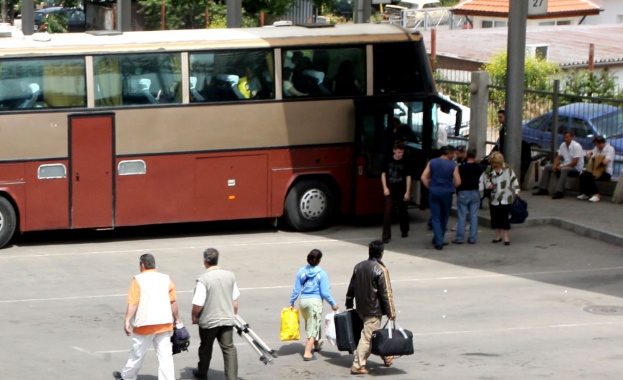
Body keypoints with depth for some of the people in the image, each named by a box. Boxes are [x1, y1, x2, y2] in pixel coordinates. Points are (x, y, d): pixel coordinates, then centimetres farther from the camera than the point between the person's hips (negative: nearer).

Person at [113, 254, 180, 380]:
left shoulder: (138, 280, -7)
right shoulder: (166, 279, 6)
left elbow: (133, 303, -13)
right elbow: (173, 302, 7)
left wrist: (127, 320, -13)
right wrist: (177, 319, 16)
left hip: (145, 324, -3)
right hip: (164, 323, 3)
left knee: (137, 353, 13)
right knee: (165, 355, 1)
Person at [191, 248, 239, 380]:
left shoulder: (203, 279, -19)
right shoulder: (230, 276, 0)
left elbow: (198, 304, -19)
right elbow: (235, 300, 10)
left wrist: (194, 317, -2)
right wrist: (233, 314, 24)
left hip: (208, 320, -3)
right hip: (227, 319, 3)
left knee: (205, 348, 16)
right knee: (229, 348, 4)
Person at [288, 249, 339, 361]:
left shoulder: (301, 271, 0)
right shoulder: (322, 274, -11)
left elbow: (296, 289, 3)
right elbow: (324, 292, -11)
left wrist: (291, 302, 13)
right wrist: (333, 304, 0)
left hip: (303, 301, 5)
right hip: (315, 301, -5)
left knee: (310, 325, 24)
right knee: (313, 327, 2)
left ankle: (316, 345, 45)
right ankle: (307, 353, -4)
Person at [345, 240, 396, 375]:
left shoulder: (359, 266, 4)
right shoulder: (381, 270, -17)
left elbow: (351, 287, 12)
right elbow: (386, 293, -15)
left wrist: (349, 303, 24)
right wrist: (391, 312, -9)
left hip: (361, 308, 8)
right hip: (374, 310, -8)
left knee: (375, 333, 21)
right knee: (367, 337, -3)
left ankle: (385, 356, 32)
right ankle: (357, 365, -3)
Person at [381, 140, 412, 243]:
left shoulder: (405, 163, -4)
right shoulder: (388, 161, -2)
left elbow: (408, 177, -1)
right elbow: (383, 174, 5)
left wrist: (407, 192, -5)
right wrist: (385, 188, -6)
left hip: (401, 191, 0)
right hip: (390, 190, 0)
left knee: (402, 211, 14)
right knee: (388, 212, -10)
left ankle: (405, 231, 36)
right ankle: (386, 235, -11)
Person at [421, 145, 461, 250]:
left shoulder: (432, 162, 3)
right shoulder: (453, 165, -4)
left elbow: (423, 177, -2)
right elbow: (458, 182, -7)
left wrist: (430, 187, 9)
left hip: (434, 192, 1)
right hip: (446, 193, -1)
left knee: (435, 217, 3)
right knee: (444, 217, 17)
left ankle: (438, 242, -7)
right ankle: (438, 239, 24)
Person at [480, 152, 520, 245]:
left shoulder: (507, 169, -4)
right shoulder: (489, 169, 2)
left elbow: (514, 180, 2)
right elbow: (484, 178, 9)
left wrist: (516, 191, -2)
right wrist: (488, 184, -11)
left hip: (505, 198, -3)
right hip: (493, 198, 3)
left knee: (504, 218, -5)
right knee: (495, 217, 8)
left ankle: (506, 237, 3)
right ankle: (498, 236, 22)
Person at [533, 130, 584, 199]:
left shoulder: (576, 146, -17)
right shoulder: (563, 145, 6)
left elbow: (574, 162, -22)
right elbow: (558, 157, 12)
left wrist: (562, 166, -22)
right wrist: (555, 165, -9)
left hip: (576, 167, -8)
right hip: (565, 166, 8)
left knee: (564, 169, -40)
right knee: (547, 167, 0)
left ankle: (559, 192, -44)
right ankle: (543, 189, -1)